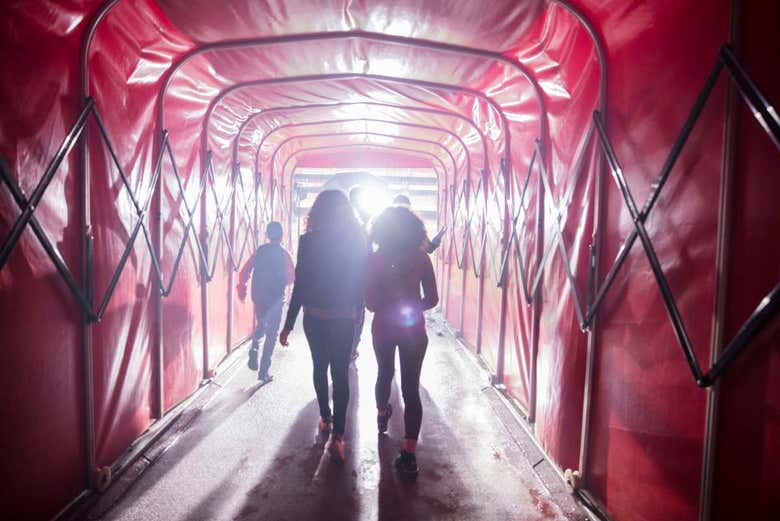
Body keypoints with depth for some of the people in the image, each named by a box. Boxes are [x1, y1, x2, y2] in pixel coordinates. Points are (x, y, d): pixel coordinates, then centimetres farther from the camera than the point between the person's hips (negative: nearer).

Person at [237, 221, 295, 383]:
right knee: (271, 334, 6)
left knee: (261, 325, 24)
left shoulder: (259, 251, 3)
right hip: (276, 298, -3)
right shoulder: (283, 254, -5)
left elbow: (244, 272, 1)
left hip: (258, 296, 3)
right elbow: (291, 277, -7)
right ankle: (263, 372, 6)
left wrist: (242, 288, 12)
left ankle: (254, 347, -7)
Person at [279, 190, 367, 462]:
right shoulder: (355, 241, -7)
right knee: (340, 373, 5)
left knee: (319, 367, 20)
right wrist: (357, 310, 15)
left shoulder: (308, 241, -10)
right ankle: (337, 434, -2)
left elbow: (300, 284, -10)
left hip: (314, 317, 1)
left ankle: (325, 418, 34)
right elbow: (362, 282, -1)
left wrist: (289, 324, -4)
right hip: (343, 319, 0)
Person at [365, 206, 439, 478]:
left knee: (384, 374, 26)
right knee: (411, 388, 2)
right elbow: (432, 299, -4)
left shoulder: (374, 259, -11)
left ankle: (382, 415, 51)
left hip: (383, 327, 1)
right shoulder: (421, 257, -7)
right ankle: (409, 455, 1)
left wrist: (388, 308, 8)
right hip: (413, 330, 0)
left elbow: (370, 303, -12)